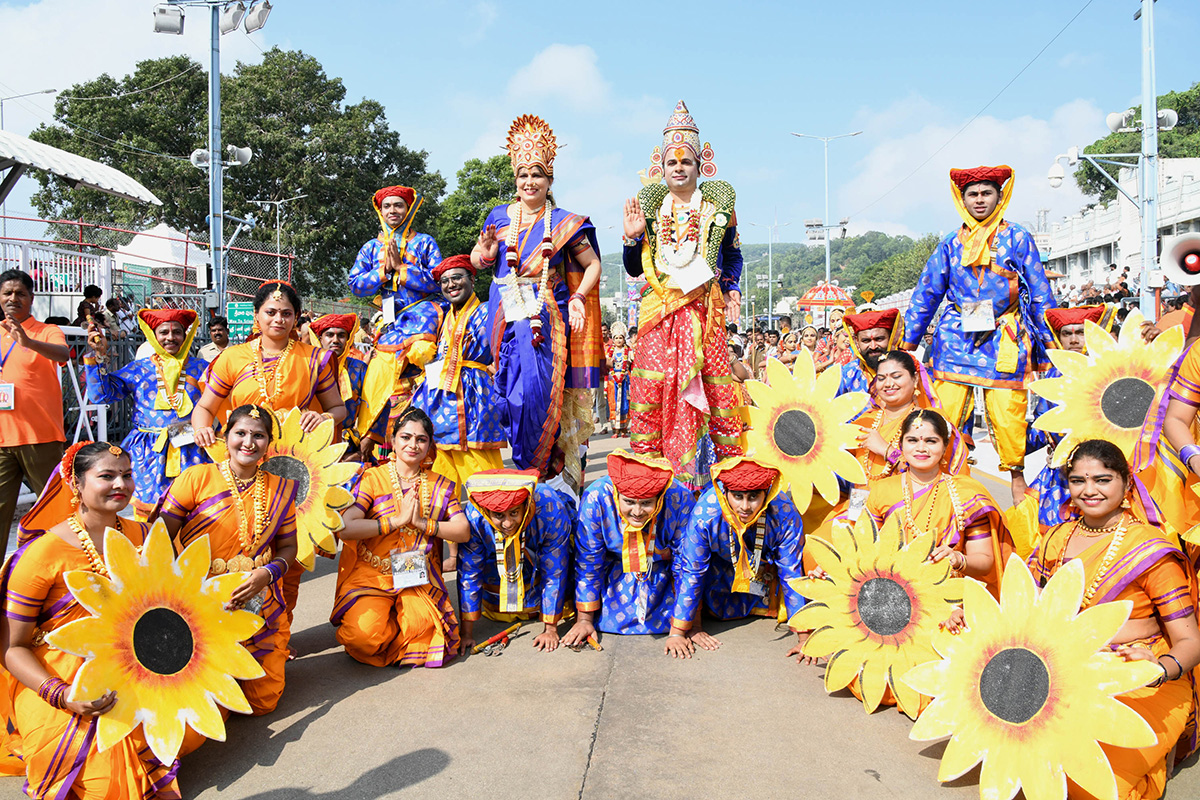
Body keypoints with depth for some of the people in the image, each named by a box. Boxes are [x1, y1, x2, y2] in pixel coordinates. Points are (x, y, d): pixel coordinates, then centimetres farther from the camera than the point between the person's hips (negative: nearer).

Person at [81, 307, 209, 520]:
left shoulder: (200, 368, 11)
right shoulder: (139, 369, 12)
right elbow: (102, 394, 4)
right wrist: (98, 355, -3)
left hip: (192, 453, 0)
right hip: (150, 453, 1)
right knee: (149, 514, -2)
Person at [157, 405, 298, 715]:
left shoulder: (280, 490, 7)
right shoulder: (197, 477, -3)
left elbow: (288, 547, 9)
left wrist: (266, 573, -12)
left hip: (258, 604, 3)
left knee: (262, 700, -2)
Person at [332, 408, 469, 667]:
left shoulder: (440, 485, 9)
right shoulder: (372, 478, -1)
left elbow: (464, 531, 1)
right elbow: (345, 529, -15)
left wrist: (422, 523, -12)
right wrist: (398, 520, -14)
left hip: (418, 578, 2)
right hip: (371, 575, -2)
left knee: (422, 623, -28)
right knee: (366, 634, -27)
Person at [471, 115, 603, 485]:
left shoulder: (564, 223, 3)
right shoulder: (500, 216, 10)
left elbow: (593, 264, 6)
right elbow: (478, 261, 17)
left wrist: (578, 297, -8)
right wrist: (486, 248, -5)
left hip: (546, 313, -2)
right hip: (507, 312, 3)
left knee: (539, 385, -12)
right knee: (512, 386, 0)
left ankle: (542, 467, 0)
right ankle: (523, 465, 10)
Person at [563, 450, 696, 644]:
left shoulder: (680, 500, -33)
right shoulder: (596, 499, -32)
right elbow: (587, 564, -17)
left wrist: (691, 625, -15)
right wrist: (585, 620, -10)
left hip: (663, 570, 0)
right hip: (616, 570, 0)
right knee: (605, 617, -12)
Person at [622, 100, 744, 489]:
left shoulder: (718, 207, 11)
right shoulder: (649, 207, 13)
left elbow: (733, 257, 19)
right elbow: (634, 269, 14)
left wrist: (732, 290, 3)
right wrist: (633, 237, -3)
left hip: (705, 308, -1)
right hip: (660, 310, 1)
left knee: (716, 382, -6)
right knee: (650, 382, -6)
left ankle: (731, 460, 3)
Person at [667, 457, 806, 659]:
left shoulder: (785, 515, -37)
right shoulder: (705, 515, -39)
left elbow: (792, 575, -27)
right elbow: (691, 573, -29)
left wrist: (805, 638, -25)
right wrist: (677, 633, -25)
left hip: (767, 564, 1)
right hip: (721, 561, -1)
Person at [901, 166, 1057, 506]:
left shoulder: (1018, 239, 7)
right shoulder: (951, 244, 11)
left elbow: (1040, 294, 9)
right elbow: (926, 294, 13)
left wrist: (1049, 345, 5)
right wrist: (908, 344, 9)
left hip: (1004, 340, -1)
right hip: (957, 336, 1)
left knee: (1008, 411, -4)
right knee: (945, 411, -7)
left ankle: (1016, 475, 14)